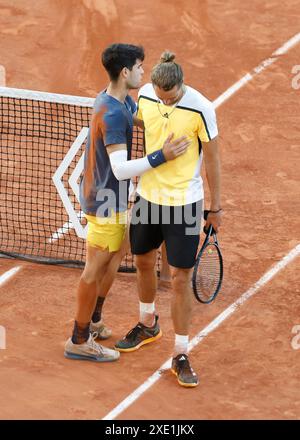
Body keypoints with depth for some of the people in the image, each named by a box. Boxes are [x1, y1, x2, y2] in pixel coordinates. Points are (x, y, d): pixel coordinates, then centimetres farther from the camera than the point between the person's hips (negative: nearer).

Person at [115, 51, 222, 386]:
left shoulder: (200, 109, -21)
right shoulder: (145, 95, -7)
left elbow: (212, 158, -10)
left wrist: (215, 207, -3)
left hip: (184, 202, -5)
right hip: (148, 195, 5)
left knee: (180, 278, -3)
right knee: (143, 262, 20)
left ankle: (180, 355, 8)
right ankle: (148, 326, 46)